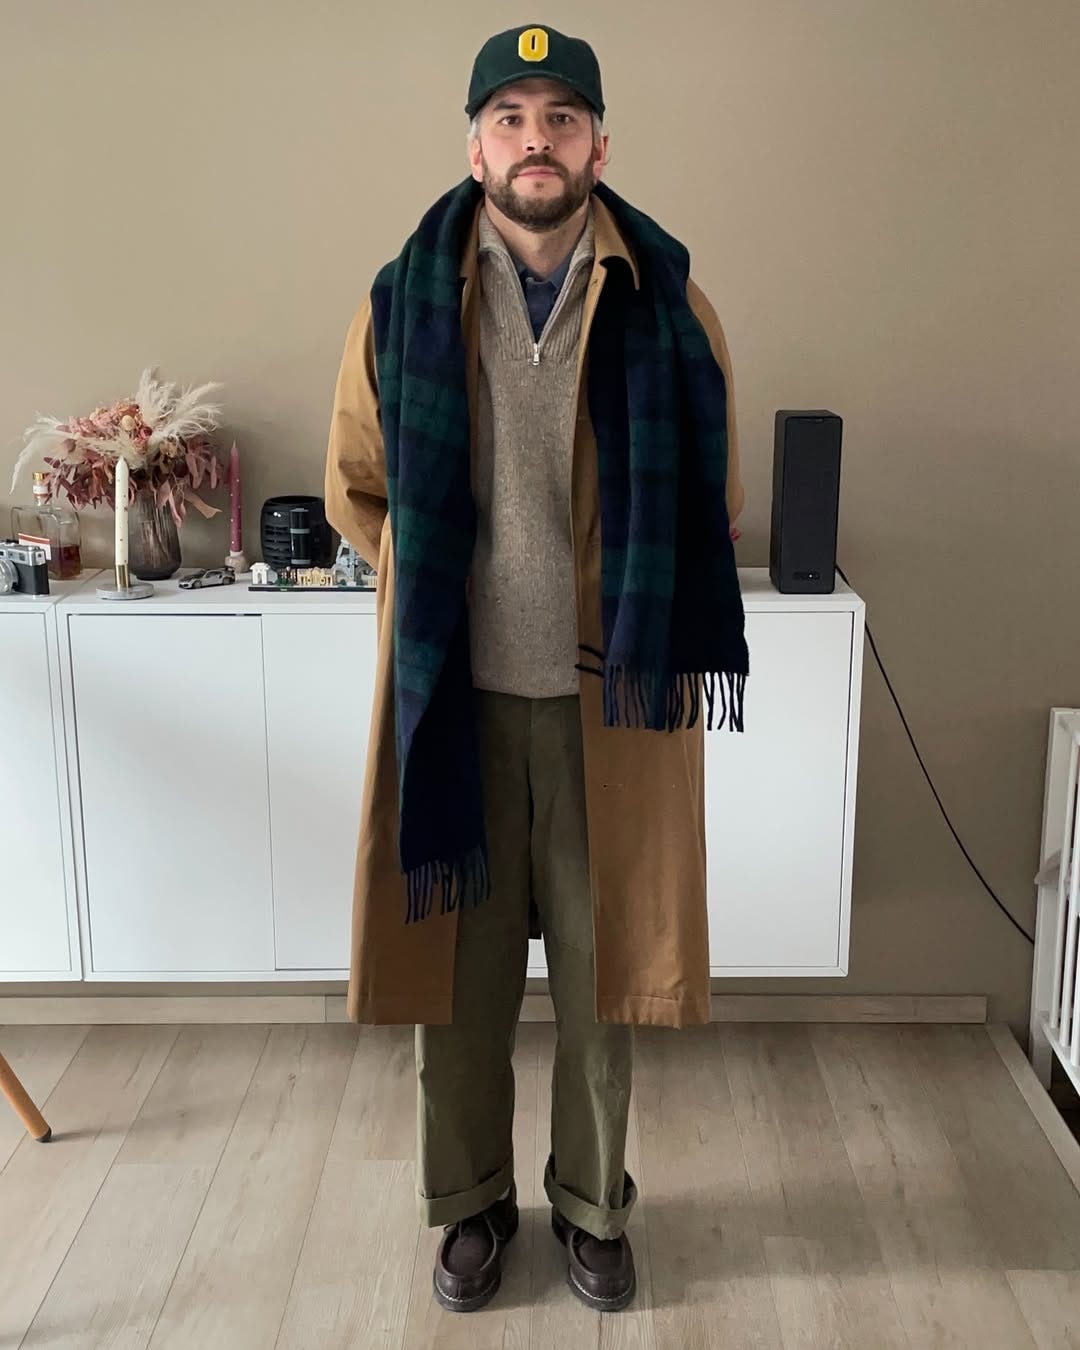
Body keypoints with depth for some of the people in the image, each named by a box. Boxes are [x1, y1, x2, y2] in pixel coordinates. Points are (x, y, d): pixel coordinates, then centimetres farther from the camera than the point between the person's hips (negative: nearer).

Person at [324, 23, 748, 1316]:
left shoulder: (666, 302, -2)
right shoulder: (405, 302, -1)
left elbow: (709, 497, 9)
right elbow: (357, 490, 10)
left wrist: (643, 611, 4)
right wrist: (442, 589, 5)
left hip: (611, 693, 0)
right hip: (455, 691, 1)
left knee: (602, 965, 10)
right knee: (458, 964, 11)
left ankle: (593, 1204, 33)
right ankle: (470, 1201, 33)